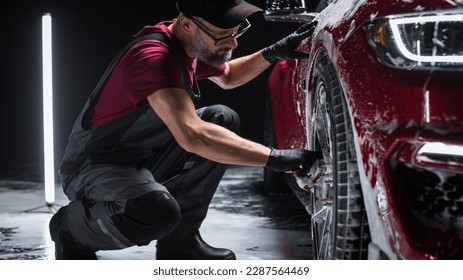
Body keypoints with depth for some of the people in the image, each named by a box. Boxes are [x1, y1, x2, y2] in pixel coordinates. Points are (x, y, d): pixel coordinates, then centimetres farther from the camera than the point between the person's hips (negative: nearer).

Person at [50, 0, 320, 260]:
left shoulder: (194, 46, -2)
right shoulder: (154, 57, -30)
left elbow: (227, 77, 21)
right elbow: (192, 135, -43)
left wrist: (273, 53, 1)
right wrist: (275, 158, -40)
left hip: (142, 161, 9)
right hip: (93, 168, -9)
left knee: (224, 119, -2)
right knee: (157, 210, -38)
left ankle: (180, 238, 2)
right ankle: (71, 229, -4)